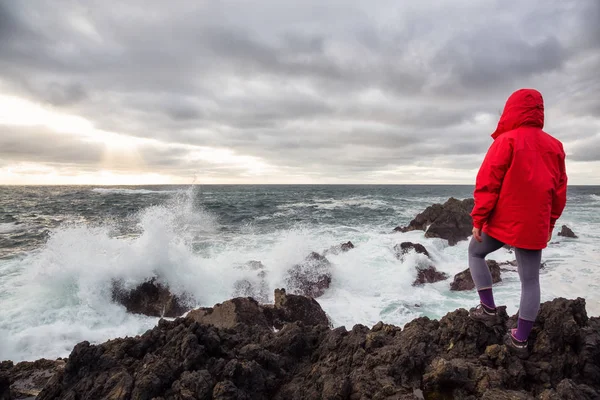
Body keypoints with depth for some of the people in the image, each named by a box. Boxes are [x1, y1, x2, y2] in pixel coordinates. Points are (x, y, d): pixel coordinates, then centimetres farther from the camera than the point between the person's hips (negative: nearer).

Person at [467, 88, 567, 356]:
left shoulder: (506, 140, -8)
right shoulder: (554, 146, 9)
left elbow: (487, 183, -12)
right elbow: (559, 191, 13)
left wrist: (478, 218, -7)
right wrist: (550, 224, 21)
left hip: (502, 221, -4)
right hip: (535, 226, 5)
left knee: (475, 253, 20)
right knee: (530, 280, 9)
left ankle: (488, 308, 15)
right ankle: (520, 339, 17)